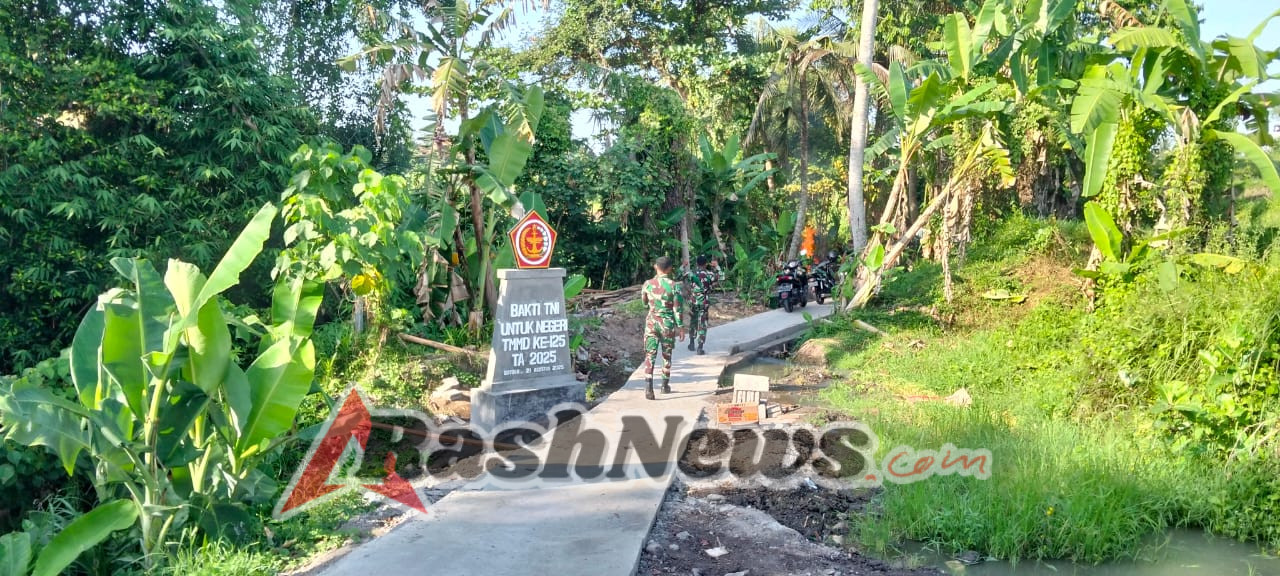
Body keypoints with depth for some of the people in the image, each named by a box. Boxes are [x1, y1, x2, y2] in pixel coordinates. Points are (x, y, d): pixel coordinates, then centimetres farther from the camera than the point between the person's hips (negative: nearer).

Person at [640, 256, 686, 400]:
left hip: (651, 322, 1)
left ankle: (648, 386, -17)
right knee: (667, 355, 15)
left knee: (650, 355, -1)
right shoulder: (674, 286, -10)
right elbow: (677, 309, -8)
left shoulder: (648, 284, -2)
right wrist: (681, 327, -1)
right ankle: (665, 385, 27)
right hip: (668, 323, -1)